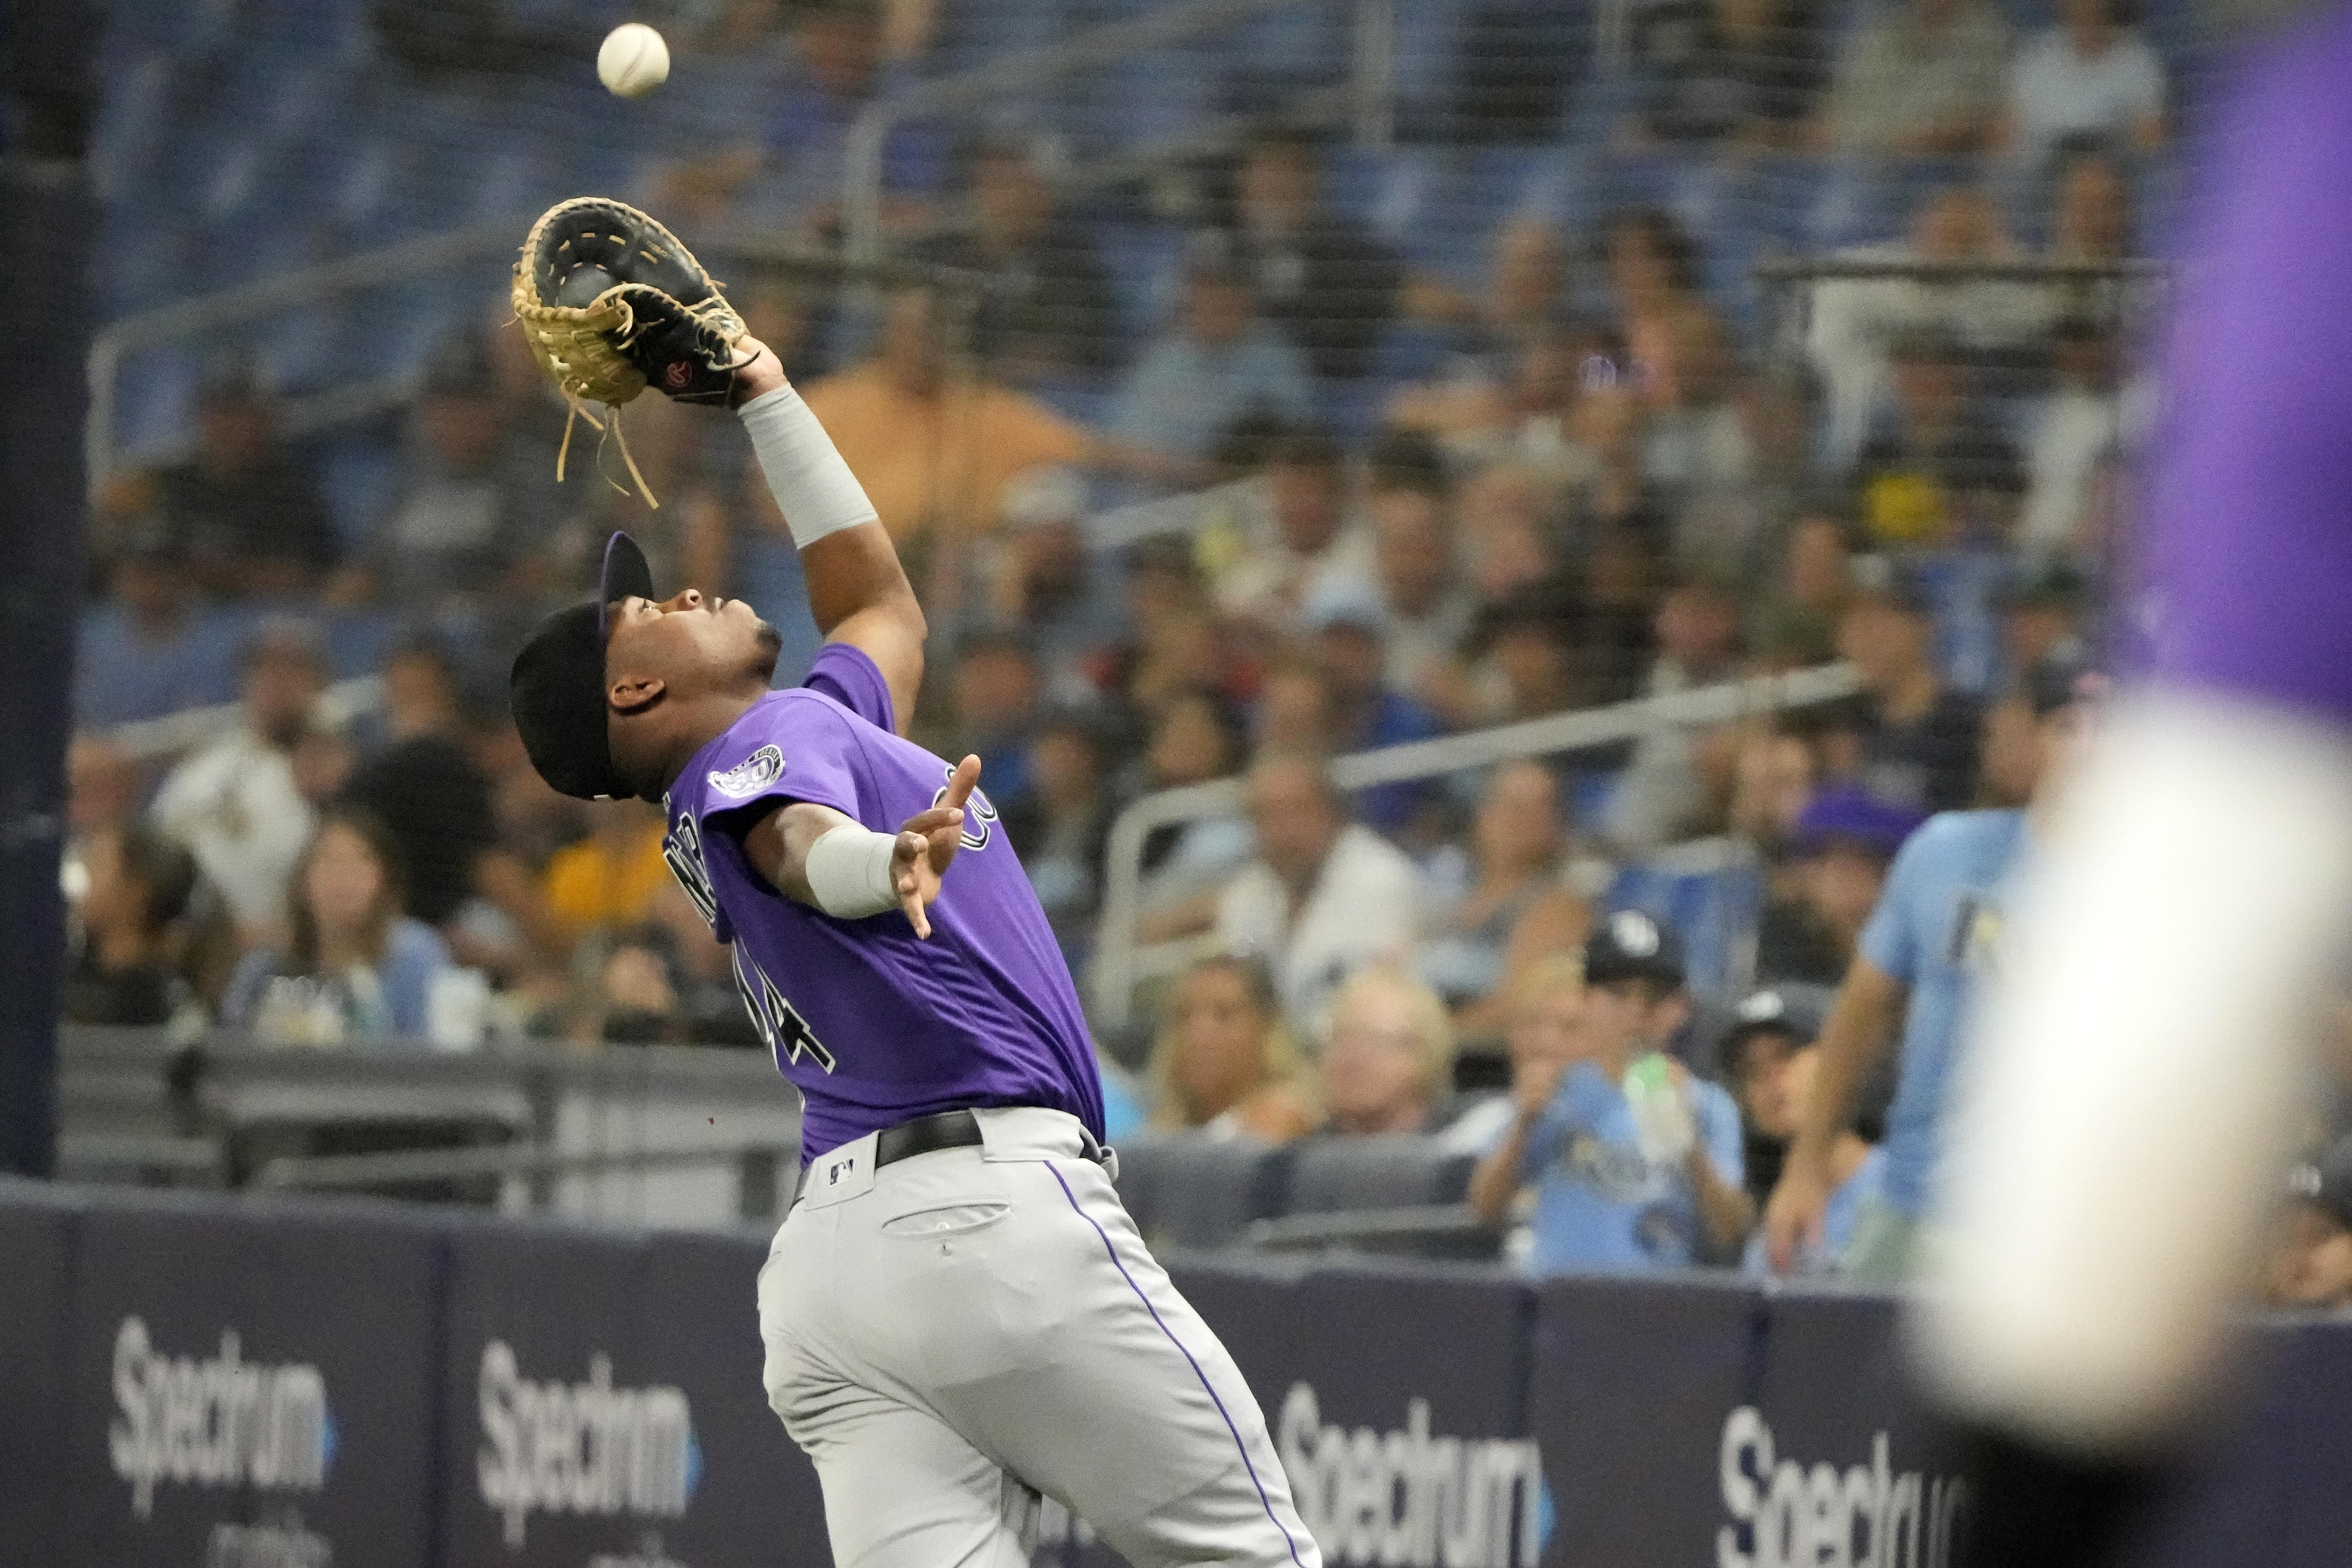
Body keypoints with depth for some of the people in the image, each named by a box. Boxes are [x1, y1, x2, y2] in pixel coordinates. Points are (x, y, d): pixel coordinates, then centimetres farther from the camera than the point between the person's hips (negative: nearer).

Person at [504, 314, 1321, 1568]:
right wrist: (884, 864, -49)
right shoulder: (777, 735, -1)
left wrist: (766, 398, 48)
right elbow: (796, 843, -26)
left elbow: (880, 604, 44)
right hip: (986, 1201, -9)